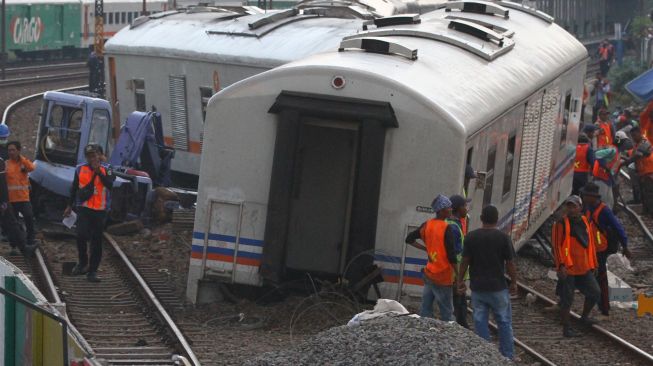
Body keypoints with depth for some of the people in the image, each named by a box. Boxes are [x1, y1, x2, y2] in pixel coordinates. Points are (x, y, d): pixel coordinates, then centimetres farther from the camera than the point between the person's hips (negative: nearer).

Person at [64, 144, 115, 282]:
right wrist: (70, 206, 19)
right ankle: (82, 263, 5)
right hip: (83, 208, 0)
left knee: (96, 241, 3)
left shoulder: (106, 169, 2)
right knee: (81, 235, -18)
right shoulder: (80, 169, 8)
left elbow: (109, 184, -16)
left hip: (100, 210, 0)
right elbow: (74, 188, 17)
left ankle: (92, 271, 11)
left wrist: (99, 172, -23)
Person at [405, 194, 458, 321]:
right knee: (447, 314, -2)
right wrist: (458, 276, -10)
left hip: (429, 275, 7)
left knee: (425, 310, 9)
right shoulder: (447, 228, -16)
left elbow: (409, 239, 14)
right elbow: (451, 256, -18)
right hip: (443, 278, -7)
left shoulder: (427, 225, 4)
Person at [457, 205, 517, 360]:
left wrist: (460, 280, 8)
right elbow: (509, 264, -6)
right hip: (498, 287, -2)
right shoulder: (503, 237, -8)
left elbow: (465, 261, -3)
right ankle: (507, 356, 10)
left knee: (480, 322, 8)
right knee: (504, 322, 9)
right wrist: (514, 282, 6)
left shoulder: (471, 237, -3)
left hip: (477, 287, 2)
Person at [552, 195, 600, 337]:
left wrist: (592, 265, 18)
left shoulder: (584, 222, 10)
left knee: (595, 293, 9)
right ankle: (566, 328, 8)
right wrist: (561, 265, -20)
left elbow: (590, 244, 18)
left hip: (584, 268, 6)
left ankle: (585, 316, 32)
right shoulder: (562, 223, -9)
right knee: (567, 300, -1)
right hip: (567, 269, -6)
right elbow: (557, 246, -13)